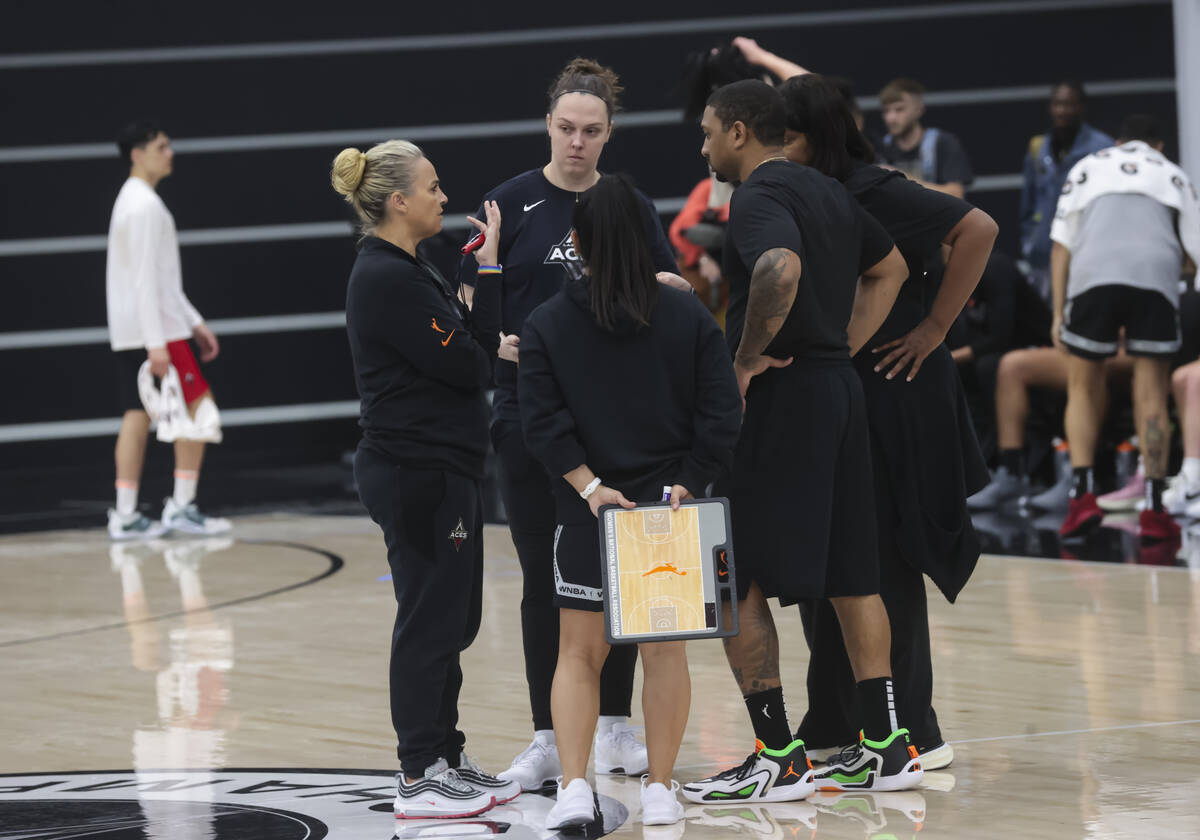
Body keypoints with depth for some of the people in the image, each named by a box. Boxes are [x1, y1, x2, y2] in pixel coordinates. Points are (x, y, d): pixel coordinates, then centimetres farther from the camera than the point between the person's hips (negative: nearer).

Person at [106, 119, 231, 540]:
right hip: (152, 327, -10)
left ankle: (126, 515, 4)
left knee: (138, 415, 7)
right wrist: (156, 343, -24)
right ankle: (181, 506, -4)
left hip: (128, 332, 10)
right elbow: (145, 280, -21)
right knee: (198, 406, -4)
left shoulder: (132, 201, 18)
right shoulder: (145, 206, -14)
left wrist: (194, 322, 23)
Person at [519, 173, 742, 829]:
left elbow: (542, 423, -10)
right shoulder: (689, 318, -2)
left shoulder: (546, 325, -2)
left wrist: (590, 487, -9)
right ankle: (659, 790, 11)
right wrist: (685, 486, -4)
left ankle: (573, 787, -4)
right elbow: (721, 415, -7)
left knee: (578, 653, 8)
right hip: (673, 505, 0)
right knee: (665, 651, 10)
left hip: (588, 509, 0)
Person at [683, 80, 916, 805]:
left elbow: (782, 270, -32)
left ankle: (777, 759, -5)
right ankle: (888, 747, 14)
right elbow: (891, 268, 27)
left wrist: (747, 359, -21)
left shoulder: (760, 197, -12)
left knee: (735, 582, -4)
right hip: (841, 388, 9)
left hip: (781, 394, -9)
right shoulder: (828, 192, 16)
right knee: (851, 576, 12)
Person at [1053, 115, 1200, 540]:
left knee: (1082, 389, 13)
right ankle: (1153, 509, 1)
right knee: (1151, 395, 7)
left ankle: (1083, 494, -3)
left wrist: (1059, 313, 16)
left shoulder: (1088, 167, 27)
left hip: (1094, 275, 0)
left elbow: (1061, 246, 17)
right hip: (1156, 277, 0)